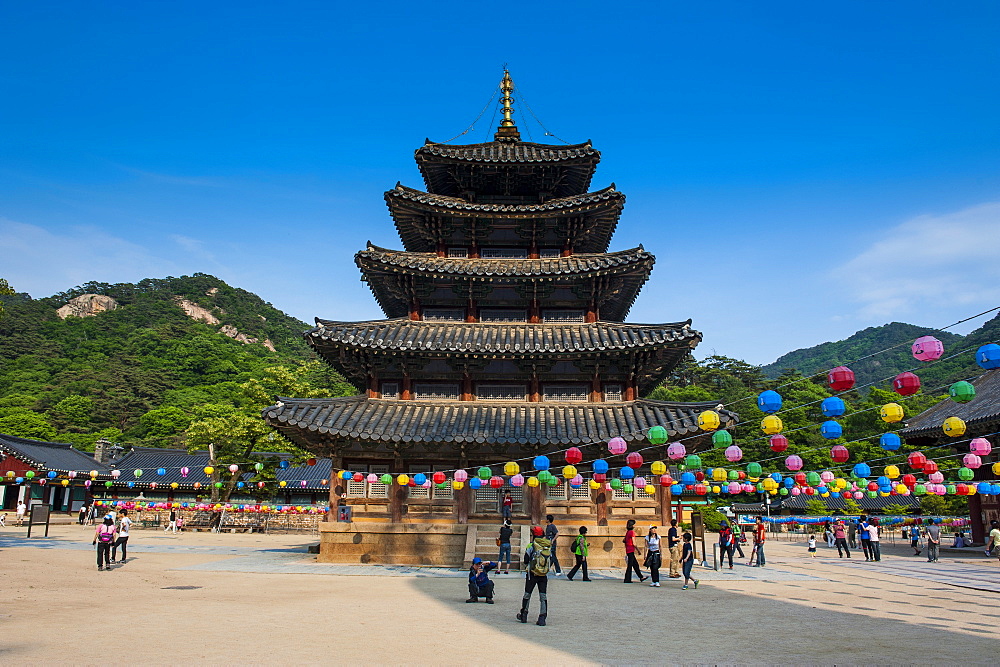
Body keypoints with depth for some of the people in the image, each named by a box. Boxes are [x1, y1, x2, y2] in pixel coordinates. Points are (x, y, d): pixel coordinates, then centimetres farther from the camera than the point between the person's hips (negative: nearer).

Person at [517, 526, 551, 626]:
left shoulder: (531, 546, -7)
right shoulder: (548, 547, 4)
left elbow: (526, 560, -4)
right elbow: (551, 561, 9)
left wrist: (526, 568, 15)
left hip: (532, 574, -2)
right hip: (544, 575, 2)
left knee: (527, 594, 13)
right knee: (543, 596, 5)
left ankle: (523, 615, 22)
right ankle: (542, 618, -2)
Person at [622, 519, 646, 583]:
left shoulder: (627, 532, 11)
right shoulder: (632, 532, -15)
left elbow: (624, 541, 18)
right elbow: (634, 543, -16)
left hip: (628, 550, 9)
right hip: (631, 550, -9)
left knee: (635, 564, 15)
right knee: (630, 565, -3)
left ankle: (641, 577, 23)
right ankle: (627, 580, 1)